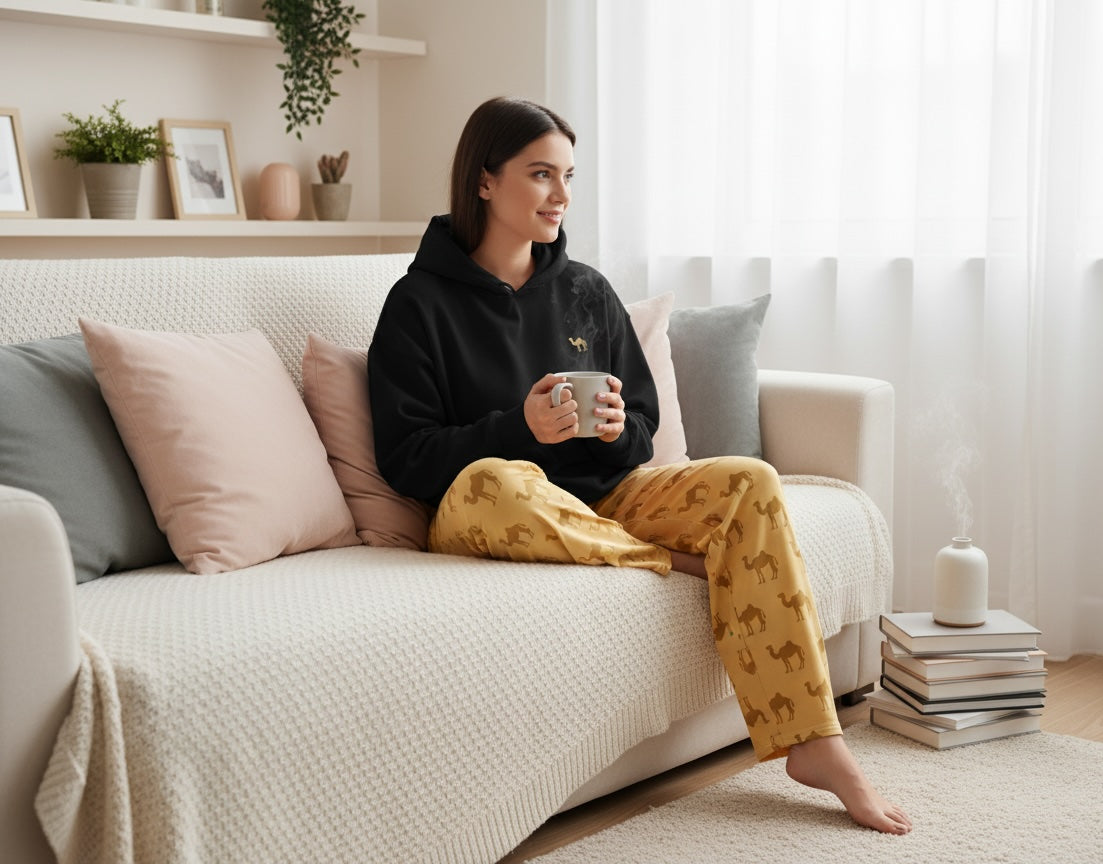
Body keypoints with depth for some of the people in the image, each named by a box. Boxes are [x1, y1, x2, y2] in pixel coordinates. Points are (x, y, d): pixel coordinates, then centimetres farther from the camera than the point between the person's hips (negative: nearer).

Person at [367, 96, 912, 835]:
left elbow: (642, 428, 15)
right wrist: (519, 428, -22)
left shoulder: (586, 292, 13)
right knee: (492, 484, -40)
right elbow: (406, 458, -7)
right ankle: (680, 560, -13)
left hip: (601, 497, 5)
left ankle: (813, 743, -21)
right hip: (483, 516, -5)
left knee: (749, 483, -18)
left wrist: (614, 430, -10)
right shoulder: (422, 303, -2)